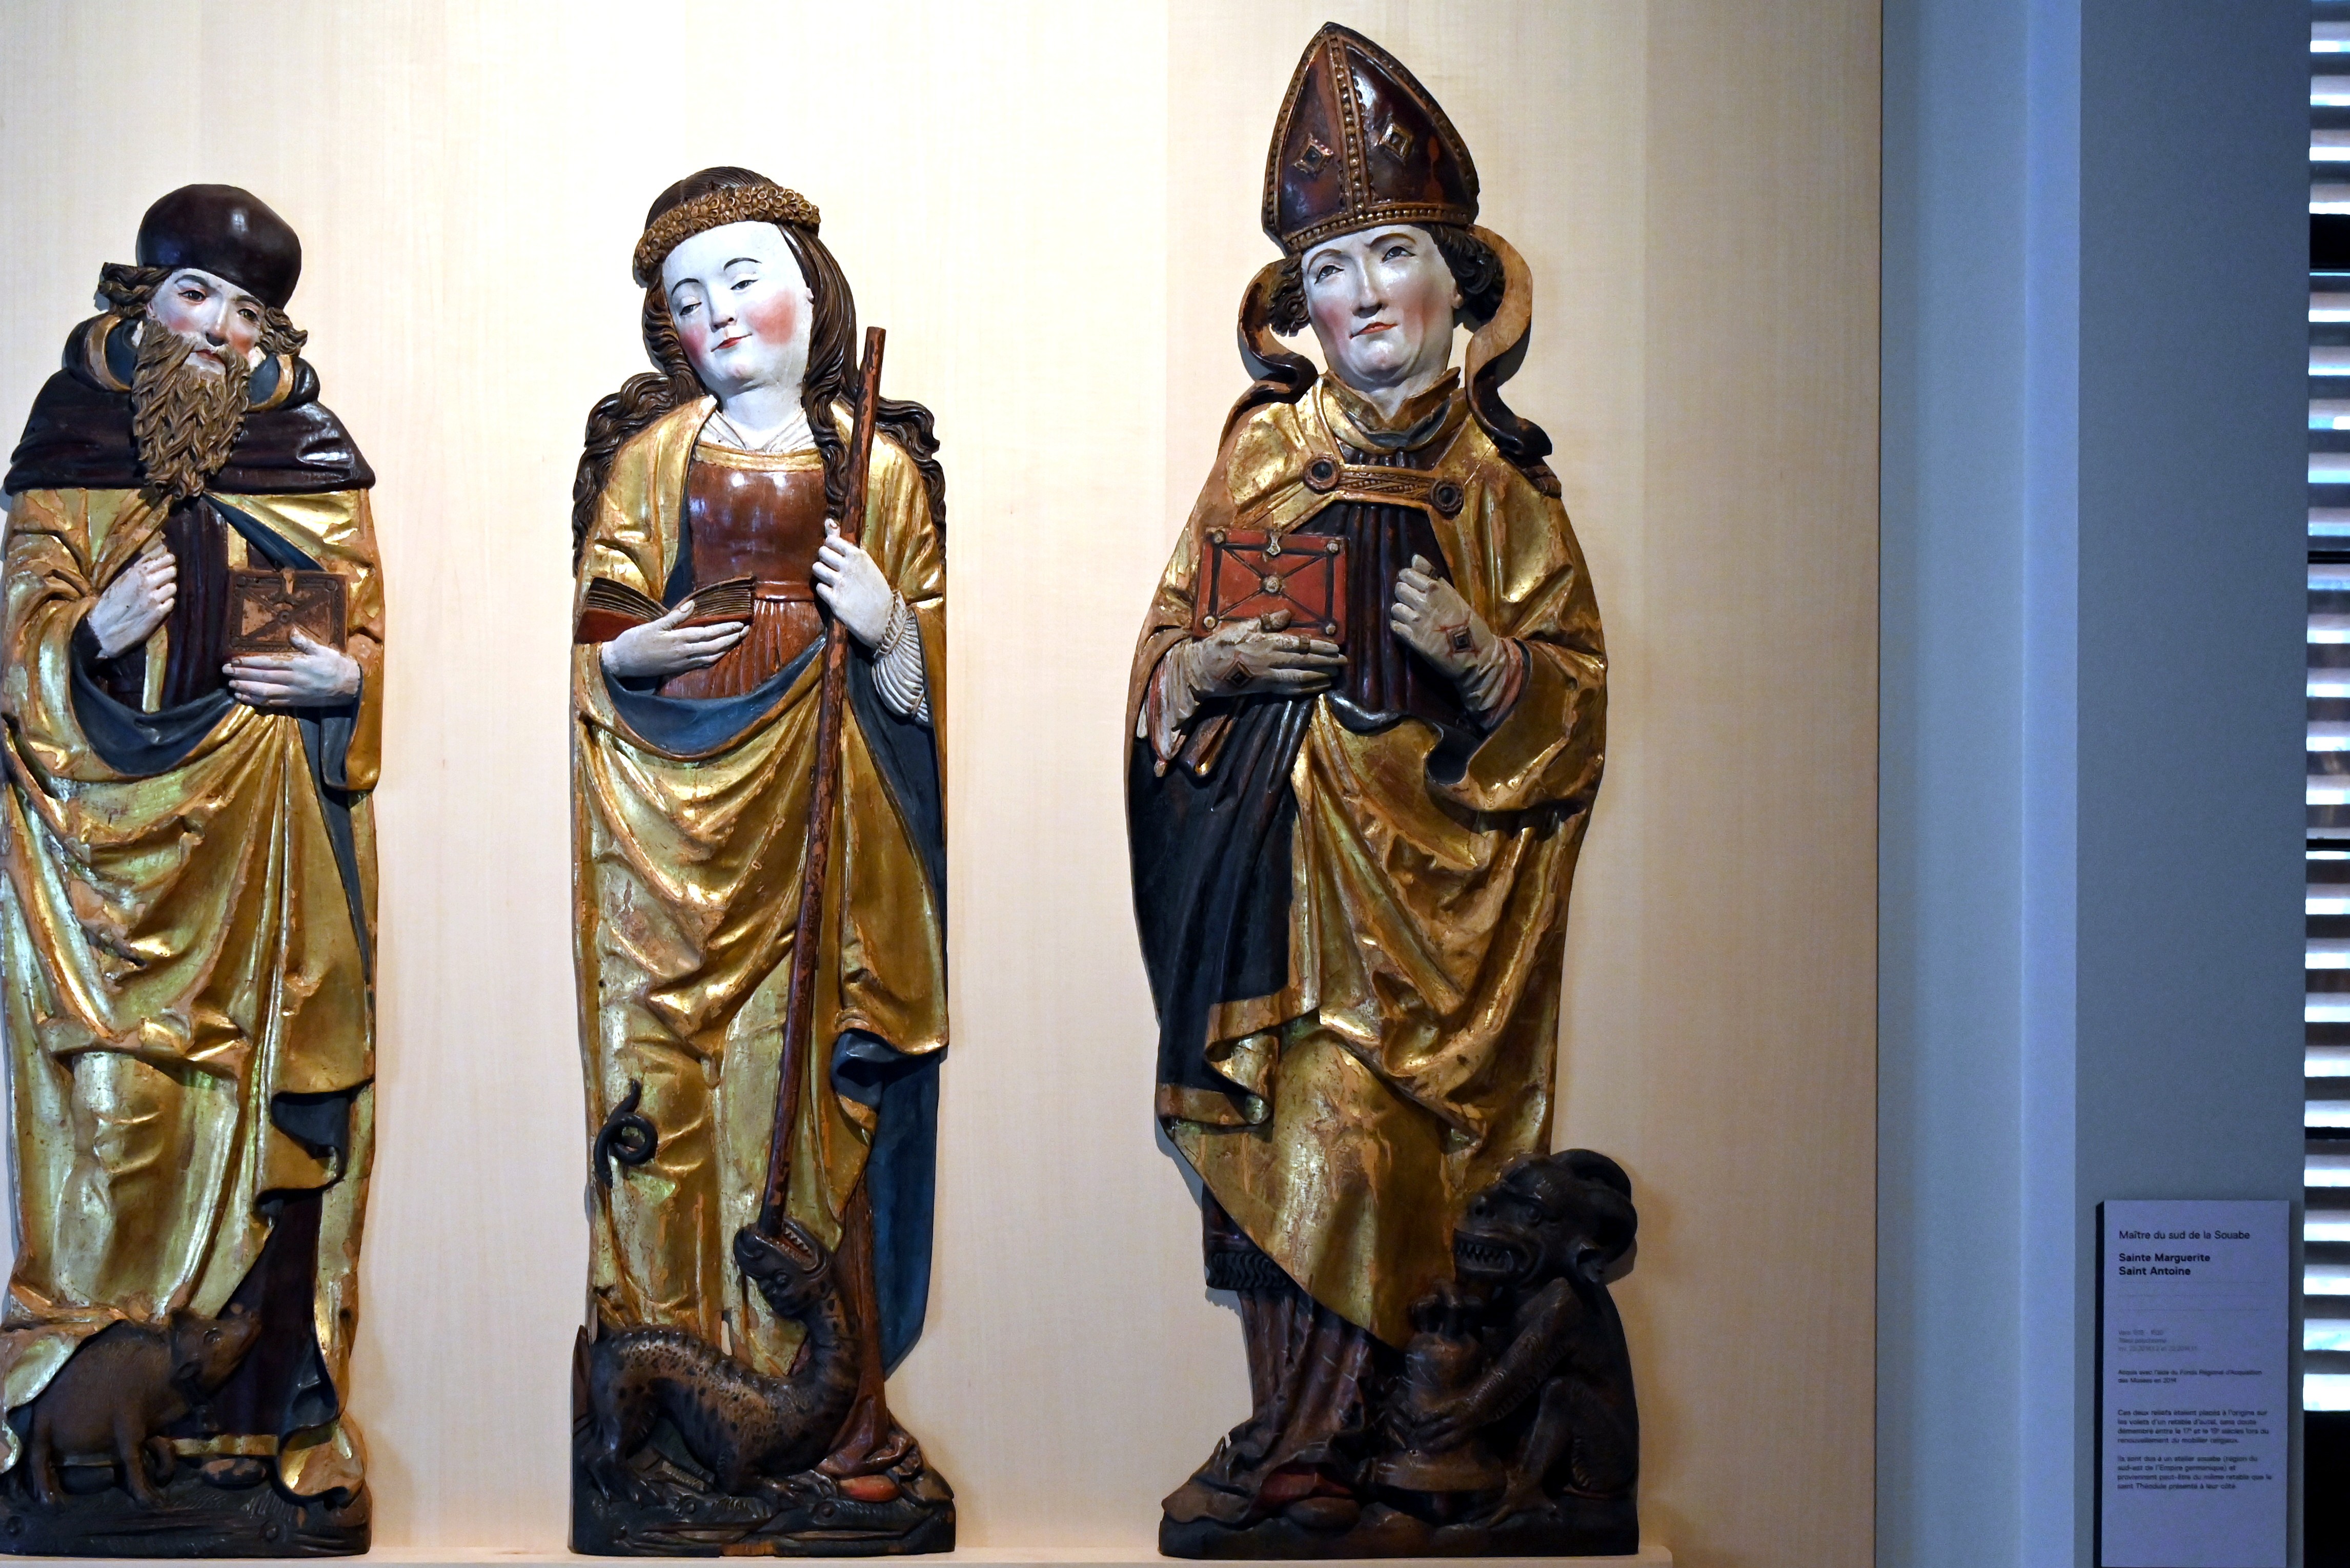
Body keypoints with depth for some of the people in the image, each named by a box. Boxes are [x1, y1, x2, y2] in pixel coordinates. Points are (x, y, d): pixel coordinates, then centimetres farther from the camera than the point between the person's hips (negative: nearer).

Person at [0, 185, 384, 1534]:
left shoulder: (313, 459, 10)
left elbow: (367, 624, 12)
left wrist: (346, 675, -10)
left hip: (273, 823, 1)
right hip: (109, 820, -1)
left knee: (280, 1088, -3)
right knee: (113, 1094, -6)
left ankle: (279, 1410, 4)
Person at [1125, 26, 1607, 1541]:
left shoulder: (1496, 479, 6)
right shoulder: (1264, 447, 13)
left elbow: (1574, 691, 4)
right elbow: (1167, 642, 15)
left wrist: (1477, 655, -15)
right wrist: (1209, 665, -6)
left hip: (1419, 851, -2)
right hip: (1259, 841, 3)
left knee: (1357, 1124, -12)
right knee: (1268, 1122, -1)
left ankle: (1298, 1446, -5)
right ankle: (1305, 1447, 6)